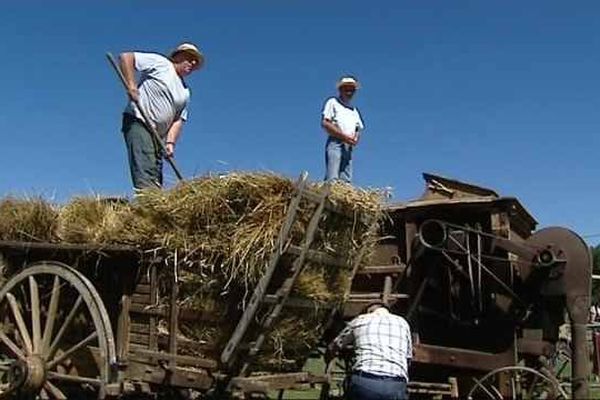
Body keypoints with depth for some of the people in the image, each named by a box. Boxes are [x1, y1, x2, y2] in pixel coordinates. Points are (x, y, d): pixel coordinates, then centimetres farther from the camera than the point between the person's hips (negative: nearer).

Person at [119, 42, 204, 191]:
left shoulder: (185, 92, 19)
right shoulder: (160, 63, 2)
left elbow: (178, 120, 12)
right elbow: (126, 57, -4)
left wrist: (170, 142, -4)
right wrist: (131, 85, -14)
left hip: (158, 134, 8)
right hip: (138, 123, -7)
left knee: (156, 181, 0)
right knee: (145, 176, -22)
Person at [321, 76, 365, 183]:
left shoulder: (354, 110, 27)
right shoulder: (333, 102, 9)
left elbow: (359, 129, 25)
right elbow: (325, 123, -4)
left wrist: (355, 138, -1)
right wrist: (344, 136, -13)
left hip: (348, 147, 6)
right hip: (335, 143, -6)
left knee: (346, 180, -4)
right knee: (332, 178, -19)